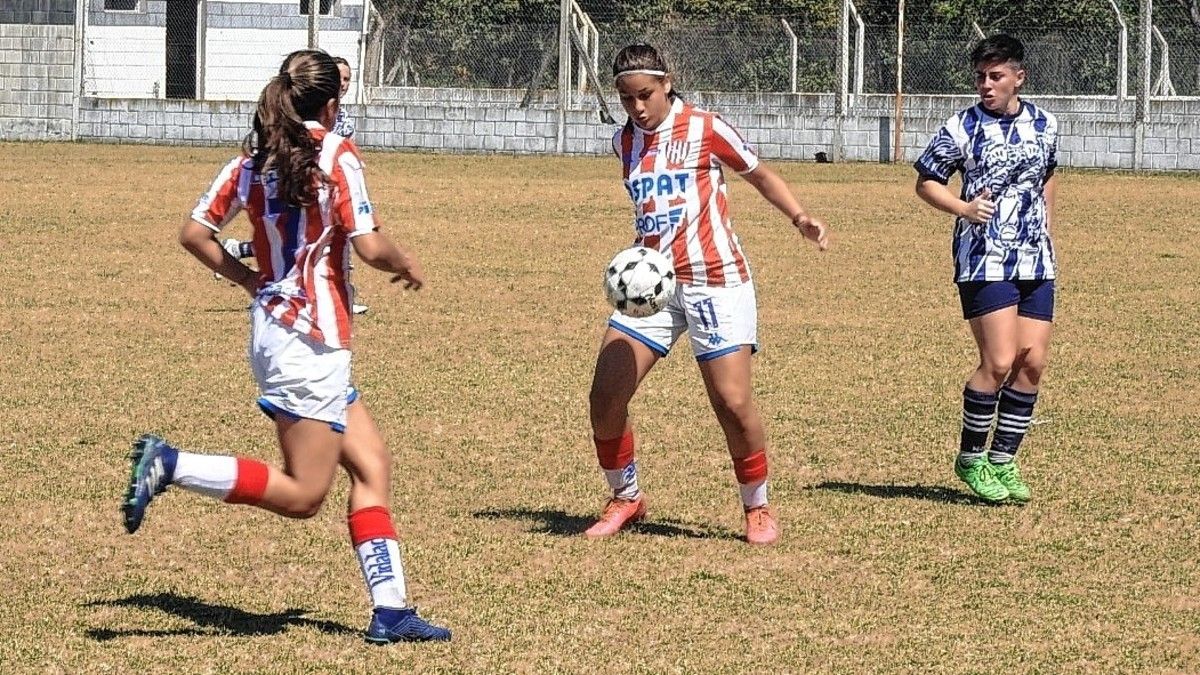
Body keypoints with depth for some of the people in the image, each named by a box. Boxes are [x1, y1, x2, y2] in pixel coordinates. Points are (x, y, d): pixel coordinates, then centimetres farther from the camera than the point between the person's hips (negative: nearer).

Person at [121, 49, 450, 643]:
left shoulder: (253, 159, 8)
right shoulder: (336, 156, -11)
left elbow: (194, 233, 8)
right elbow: (369, 247, -16)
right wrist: (406, 264, 5)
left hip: (273, 325, 9)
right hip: (310, 341, -9)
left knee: (371, 464, 11)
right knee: (303, 495, -3)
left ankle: (390, 610, 7)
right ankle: (170, 465, -14)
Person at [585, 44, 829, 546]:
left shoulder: (704, 129, -6)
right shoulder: (625, 142, 8)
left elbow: (759, 174, 4)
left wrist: (799, 217, -10)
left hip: (716, 282, -5)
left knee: (733, 402, -10)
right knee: (604, 398, -5)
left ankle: (757, 508, 11)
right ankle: (625, 499, 16)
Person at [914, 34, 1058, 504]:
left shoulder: (1043, 125, 8)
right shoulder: (962, 128, -6)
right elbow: (925, 182, 1)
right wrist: (965, 209, -16)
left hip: (1036, 262, 5)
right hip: (984, 261, -5)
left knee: (1032, 362, 1)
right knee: (999, 362, -13)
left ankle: (1003, 461, 13)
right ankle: (970, 459, 3)